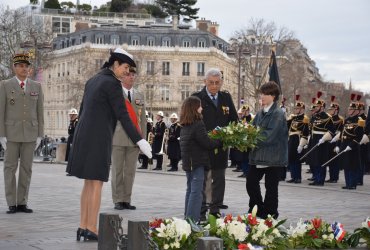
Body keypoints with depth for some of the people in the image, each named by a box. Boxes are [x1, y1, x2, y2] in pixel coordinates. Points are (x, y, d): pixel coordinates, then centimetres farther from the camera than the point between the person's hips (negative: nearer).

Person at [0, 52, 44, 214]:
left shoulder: (36, 87, 7)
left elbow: (39, 113, 7)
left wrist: (39, 135, 1)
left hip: (30, 133, 2)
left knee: (26, 168, 2)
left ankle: (22, 203, 8)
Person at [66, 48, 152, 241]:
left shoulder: (93, 81, 17)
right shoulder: (112, 83, -11)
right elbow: (123, 116, -16)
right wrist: (139, 141, -16)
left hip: (84, 136, 9)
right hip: (98, 138, -9)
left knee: (88, 183, 13)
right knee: (97, 183, -3)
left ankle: (83, 227, 12)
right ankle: (91, 230, -1)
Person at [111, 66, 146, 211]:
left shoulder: (139, 96, 15)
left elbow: (143, 119, 14)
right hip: (118, 138, -4)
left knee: (130, 171, 6)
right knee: (117, 170, 1)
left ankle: (126, 200, 12)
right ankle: (118, 200, 6)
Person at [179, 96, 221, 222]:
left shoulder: (184, 127, 9)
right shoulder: (198, 125, -17)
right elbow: (207, 143, -18)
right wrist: (219, 141, -1)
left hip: (188, 163, 9)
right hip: (197, 163, -9)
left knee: (190, 189, 17)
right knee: (197, 191, -6)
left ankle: (188, 217, 23)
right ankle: (193, 219, -9)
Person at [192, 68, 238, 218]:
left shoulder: (226, 98, 9)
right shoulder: (197, 97, -5)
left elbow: (234, 120, 11)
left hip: (221, 147, 4)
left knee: (219, 180, 10)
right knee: (201, 180, 3)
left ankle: (215, 211, 19)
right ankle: (201, 212, 8)